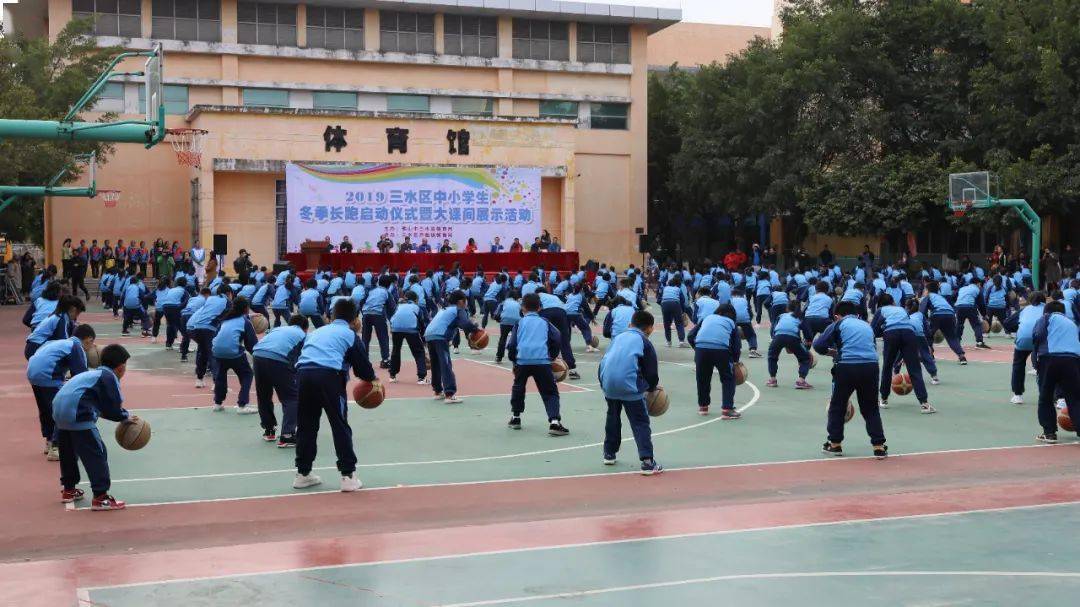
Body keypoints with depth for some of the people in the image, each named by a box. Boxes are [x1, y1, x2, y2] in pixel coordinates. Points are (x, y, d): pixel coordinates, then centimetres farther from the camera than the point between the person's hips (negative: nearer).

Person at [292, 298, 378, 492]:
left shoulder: (316, 332, 31)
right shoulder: (350, 334, 16)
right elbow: (362, 365, 13)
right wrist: (373, 378, 35)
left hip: (303, 373, 5)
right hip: (329, 376, -5)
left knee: (306, 426, 16)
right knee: (340, 427, 4)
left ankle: (302, 474, 23)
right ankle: (348, 476, 3)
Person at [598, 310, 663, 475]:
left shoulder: (618, 337, 19)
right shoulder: (645, 343, 6)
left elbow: (603, 362, 20)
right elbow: (652, 373, 6)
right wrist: (652, 388, 25)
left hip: (608, 384, 5)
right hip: (630, 386, -5)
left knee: (613, 417, 27)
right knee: (640, 423, 1)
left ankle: (609, 454, 37)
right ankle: (647, 461, -9)